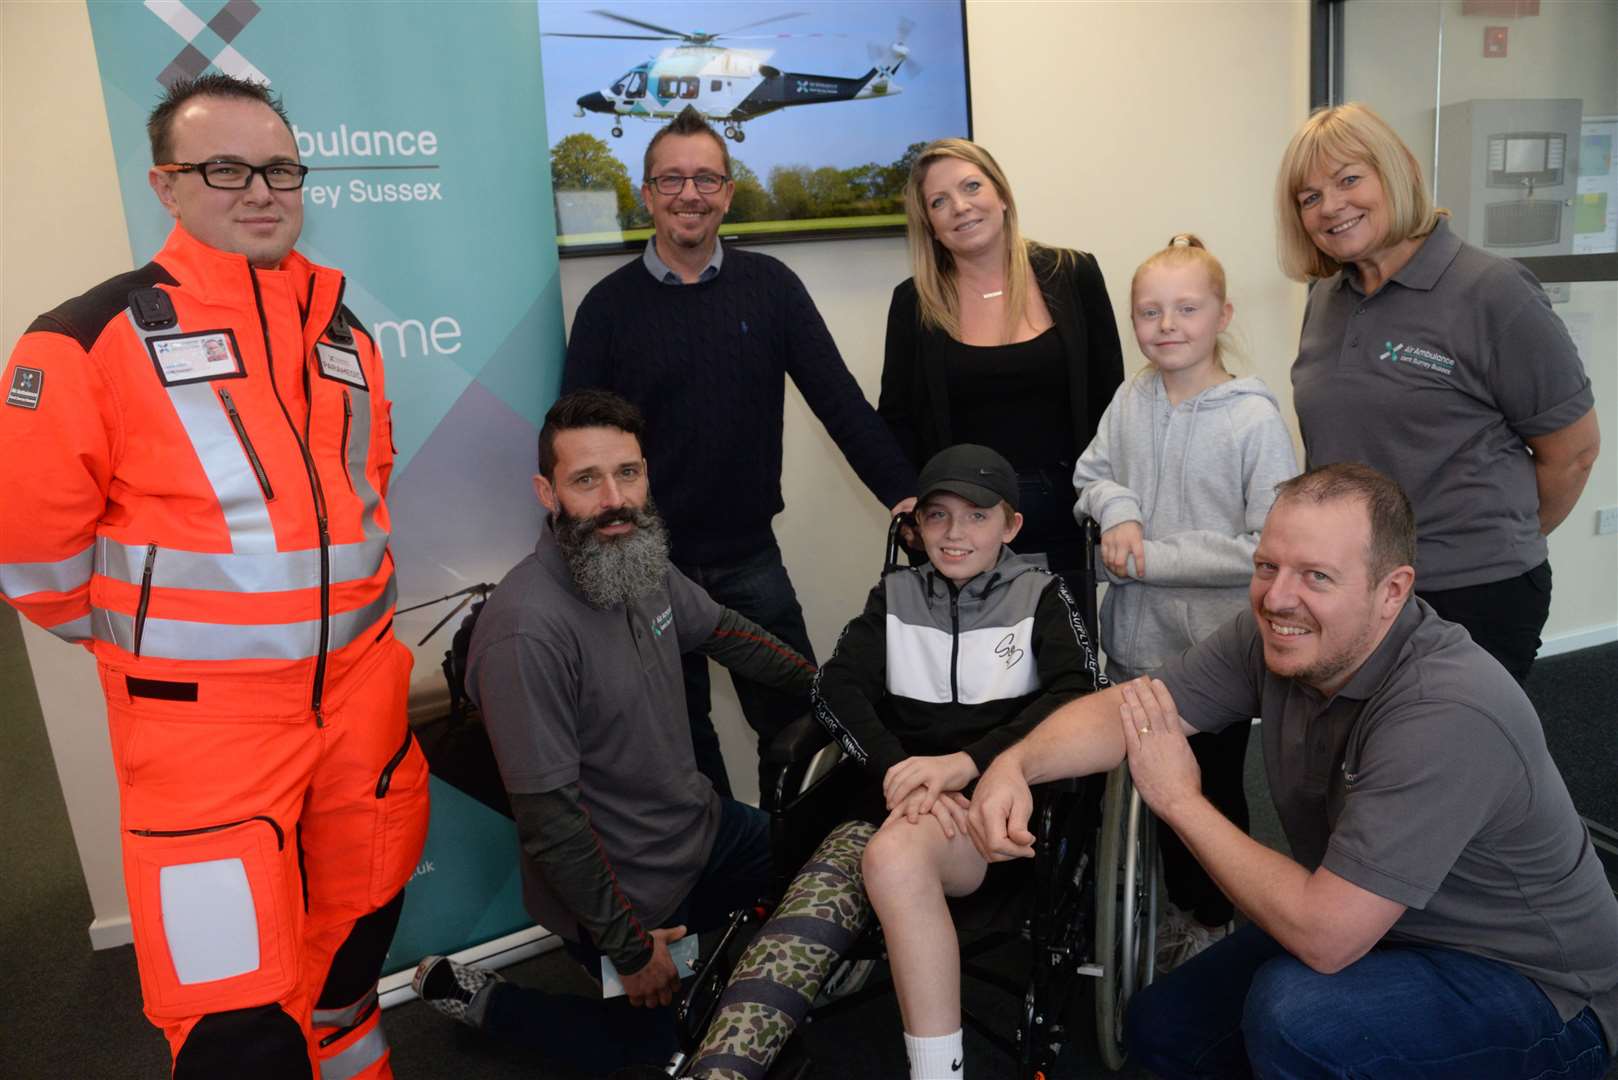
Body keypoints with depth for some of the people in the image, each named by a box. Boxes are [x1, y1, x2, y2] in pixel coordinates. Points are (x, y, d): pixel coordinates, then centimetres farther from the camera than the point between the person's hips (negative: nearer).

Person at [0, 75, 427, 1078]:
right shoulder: (96, 336, -11)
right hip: (203, 712, -5)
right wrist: (138, 634, 5)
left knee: (362, 921, 21)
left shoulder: (344, 334, 8)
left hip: (363, 686, 6)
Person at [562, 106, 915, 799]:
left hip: (751, 558, 1)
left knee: (797, 721, 9)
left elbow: (840, 401, -2)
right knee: (681, 740, 14)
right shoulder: (610, 305, -2)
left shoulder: (770, 287, 1)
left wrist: (905, 495, -10)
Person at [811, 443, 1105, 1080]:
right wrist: (898, 771, -18)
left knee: (895, 855, -35)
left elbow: (1079, 694, -9)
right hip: (905, 798, 3)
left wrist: (965, 762, -22)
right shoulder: (895, 595, 15)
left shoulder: (1040, 594, 9)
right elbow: (836, 686, 1)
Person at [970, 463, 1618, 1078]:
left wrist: (1179, 799, -24)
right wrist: (1015, 764, -30)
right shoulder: (1275, 634, -13)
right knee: (1160, 1028, 4)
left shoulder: (1444, 713, -35)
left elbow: (1324, 936, -35)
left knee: (1294, 1010, -32)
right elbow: (1124, 707, -10)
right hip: (1366, 926, 7)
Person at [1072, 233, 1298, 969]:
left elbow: (1270, 547, -20)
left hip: (1218, 646, -4)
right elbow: (1091, 474, 11)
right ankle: (1179, 908, 43)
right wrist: (1117, 510, -11)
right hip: (1138, 639, 5)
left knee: (1215, 789, 15)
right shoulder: (1130, 400, -3)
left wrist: (1154, 556, -20)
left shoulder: (1255, 418, -17)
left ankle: (1215, 922, 37)